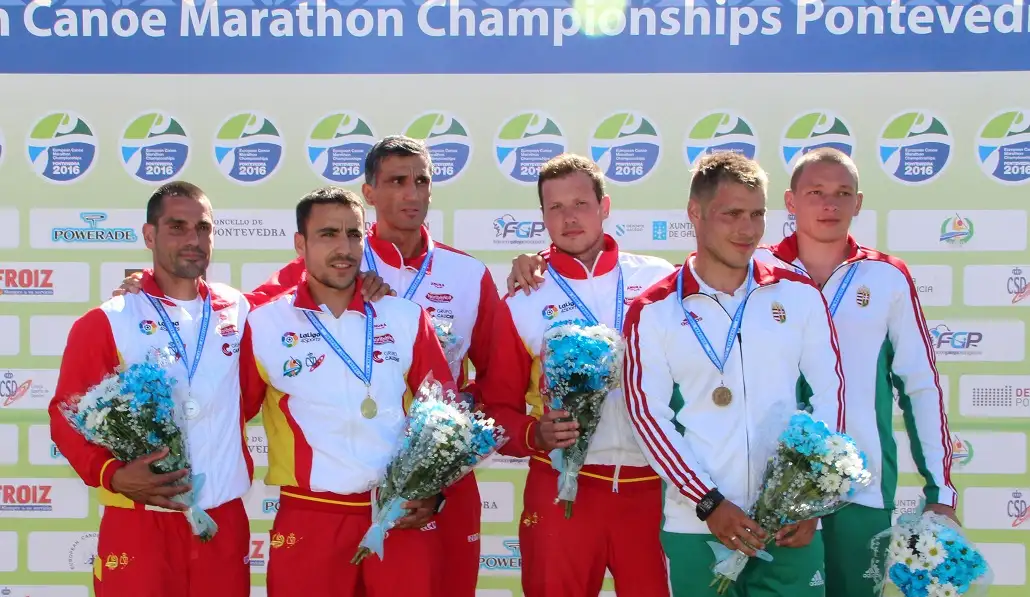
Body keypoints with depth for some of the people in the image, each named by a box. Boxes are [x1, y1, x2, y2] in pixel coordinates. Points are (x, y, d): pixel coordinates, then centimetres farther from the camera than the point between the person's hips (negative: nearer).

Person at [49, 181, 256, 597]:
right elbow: (66, 417, -3)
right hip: (139, 524, -3)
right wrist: (111, 474, -17)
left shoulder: (237, 311, 7)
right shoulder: (104, 323, -2)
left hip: (226, 519, 3)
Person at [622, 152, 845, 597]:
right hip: (697, 526, -1)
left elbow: (829, 396, 6)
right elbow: (649, 415, -3)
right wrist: (709, 503, -11)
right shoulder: (654, 310, 1)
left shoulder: (800, 294, 6)